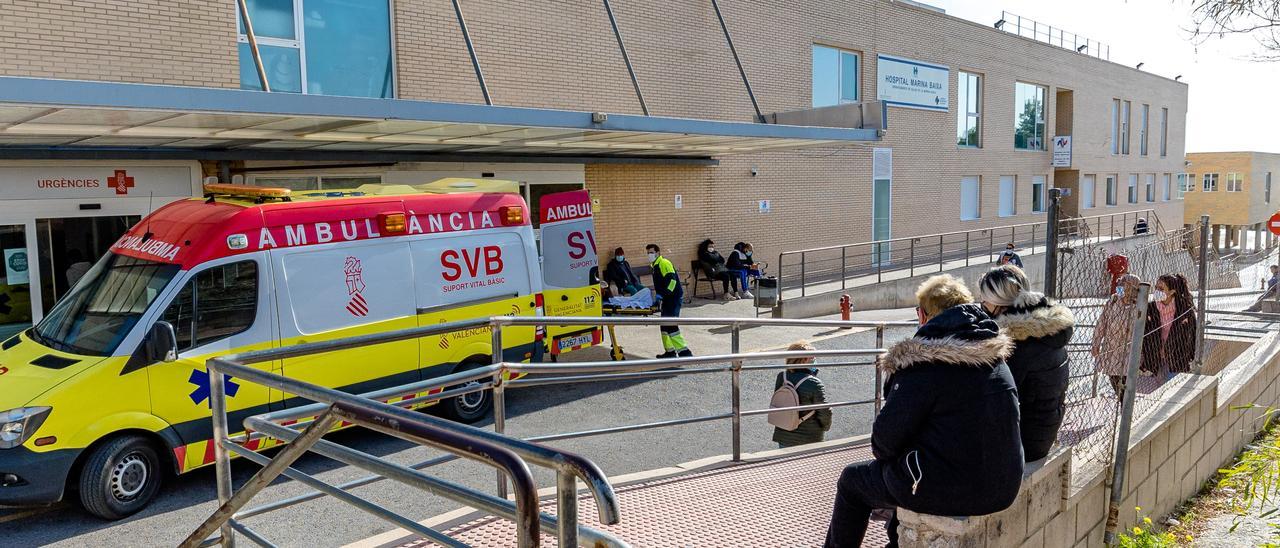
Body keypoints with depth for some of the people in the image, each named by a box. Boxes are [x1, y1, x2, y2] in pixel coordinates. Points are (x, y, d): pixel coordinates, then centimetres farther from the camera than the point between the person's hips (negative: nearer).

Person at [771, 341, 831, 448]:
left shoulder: (781, 377, -7)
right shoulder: (814, 384, -22)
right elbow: (825, 412, -15)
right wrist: (825, 426, 4)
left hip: (783, 436, 5)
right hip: (808, 439, -5)